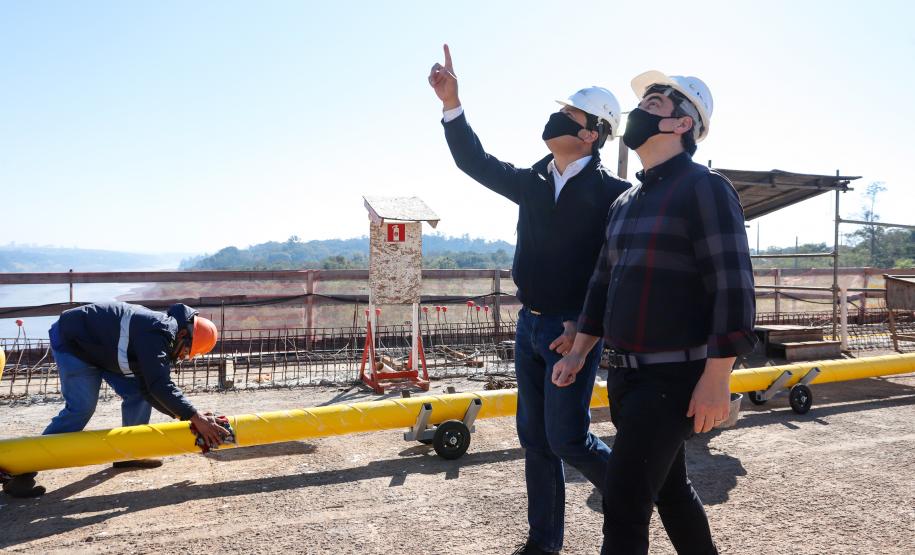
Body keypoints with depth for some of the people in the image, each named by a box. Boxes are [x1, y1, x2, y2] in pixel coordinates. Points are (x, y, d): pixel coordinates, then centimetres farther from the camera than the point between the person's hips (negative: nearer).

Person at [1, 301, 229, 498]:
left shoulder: (163, 336, 0)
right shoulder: (158, 332, -30)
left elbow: (151, 387, -2)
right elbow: (160, 385, -37)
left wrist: (184, 414, -11)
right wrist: (195, 417, -36)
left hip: (101, 346, 10)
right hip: (71, 341, -10)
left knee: (138, 393, 2)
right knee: (80, 409, -17)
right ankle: (19, 472, -10)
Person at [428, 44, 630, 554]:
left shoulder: (612, 192, -10)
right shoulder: (533, 182, 9)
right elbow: (476, 162, 12)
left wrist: (584, 326, -20)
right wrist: (452, 104, 3)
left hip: (573, 331, -6)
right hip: (529, 325, 7)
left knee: (567, 438, -5)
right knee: (535, 437, 11)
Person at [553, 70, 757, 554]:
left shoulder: (703, 188, -10)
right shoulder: (625, 202, 13)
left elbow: (732, 286, -17)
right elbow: (603, 281, 18)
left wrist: (717, 379, -21)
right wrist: (579, 353, 17)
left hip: (674, 377, -8)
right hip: (626, 373, 8)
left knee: (624, 502, -8)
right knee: (669, 488, 20)